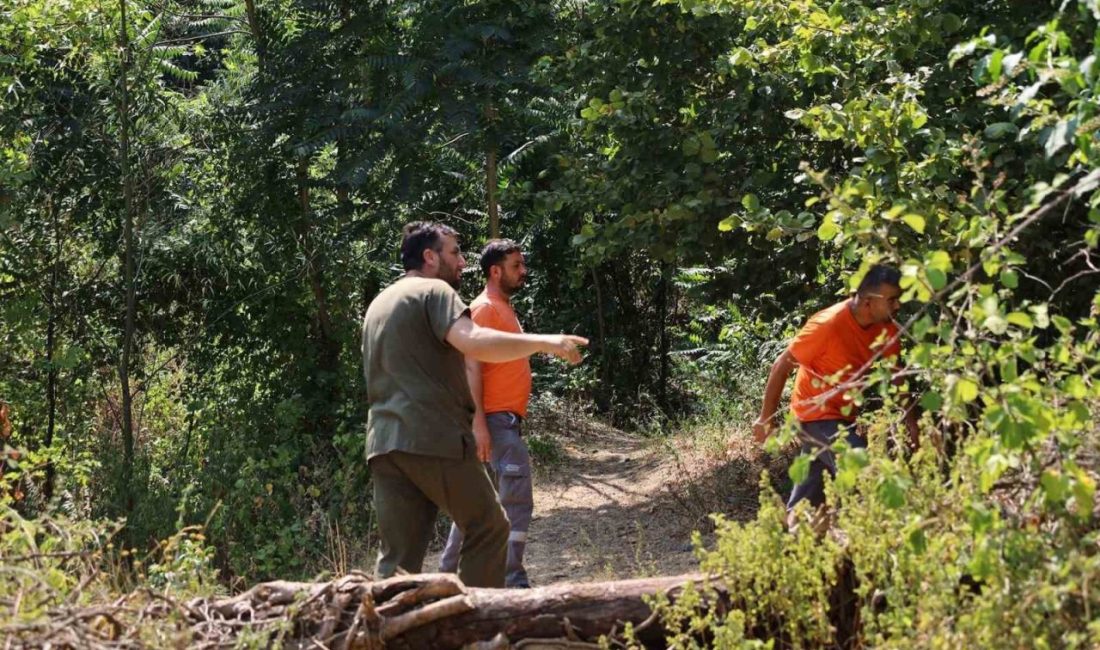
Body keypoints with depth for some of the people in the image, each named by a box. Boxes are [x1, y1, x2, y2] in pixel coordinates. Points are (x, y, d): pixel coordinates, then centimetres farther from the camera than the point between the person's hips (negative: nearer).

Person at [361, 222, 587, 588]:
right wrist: (545, 342, -15)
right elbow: (475, 343, -20)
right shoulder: (434, 291, -2)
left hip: (383, 443, 7)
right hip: (434, 438, -7)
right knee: (488, 529, 7)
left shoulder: (378, 305, 24)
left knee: (398, 556, 4)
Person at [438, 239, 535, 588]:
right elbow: (472, 367, -18)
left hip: (507, 419, 10)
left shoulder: (503, 308, 19)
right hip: (497, 420, -10)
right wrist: (479, 422, -25)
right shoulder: (484, 308, -11)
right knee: (517, 500, -13)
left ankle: (449, 572, 20)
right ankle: (513, 583, -13)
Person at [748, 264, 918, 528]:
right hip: (816, 414, -7)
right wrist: (767, 417, -13)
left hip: (845, 415, 7)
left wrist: (911, 422, -6)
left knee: (813, 486, 18)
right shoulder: (828, 324, -26)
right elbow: (782, 365, -19)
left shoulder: (886, 328, -9)